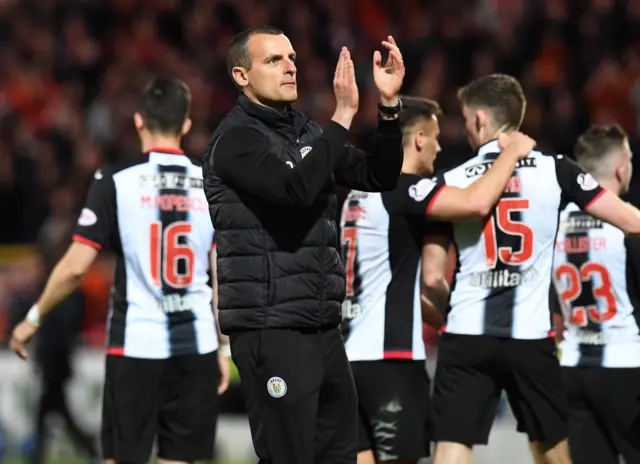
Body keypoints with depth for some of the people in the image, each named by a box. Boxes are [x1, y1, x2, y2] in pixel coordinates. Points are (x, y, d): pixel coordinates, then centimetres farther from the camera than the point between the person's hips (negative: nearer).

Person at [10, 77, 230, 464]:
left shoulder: (115, 182, -5)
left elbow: (76, 268, -6)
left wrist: (34, 319, 7)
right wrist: (225, 348, 11)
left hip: (135, 345, -2)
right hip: (196, 346, 2)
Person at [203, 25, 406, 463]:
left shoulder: (307, 131, 14)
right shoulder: (237, 139, -10)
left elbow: (379, 177, 11)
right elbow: (296, 189, -26)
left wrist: (389, 105, -2)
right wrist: (343, 115, -26)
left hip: (322, 325, 8)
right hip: (272, 329, -8)